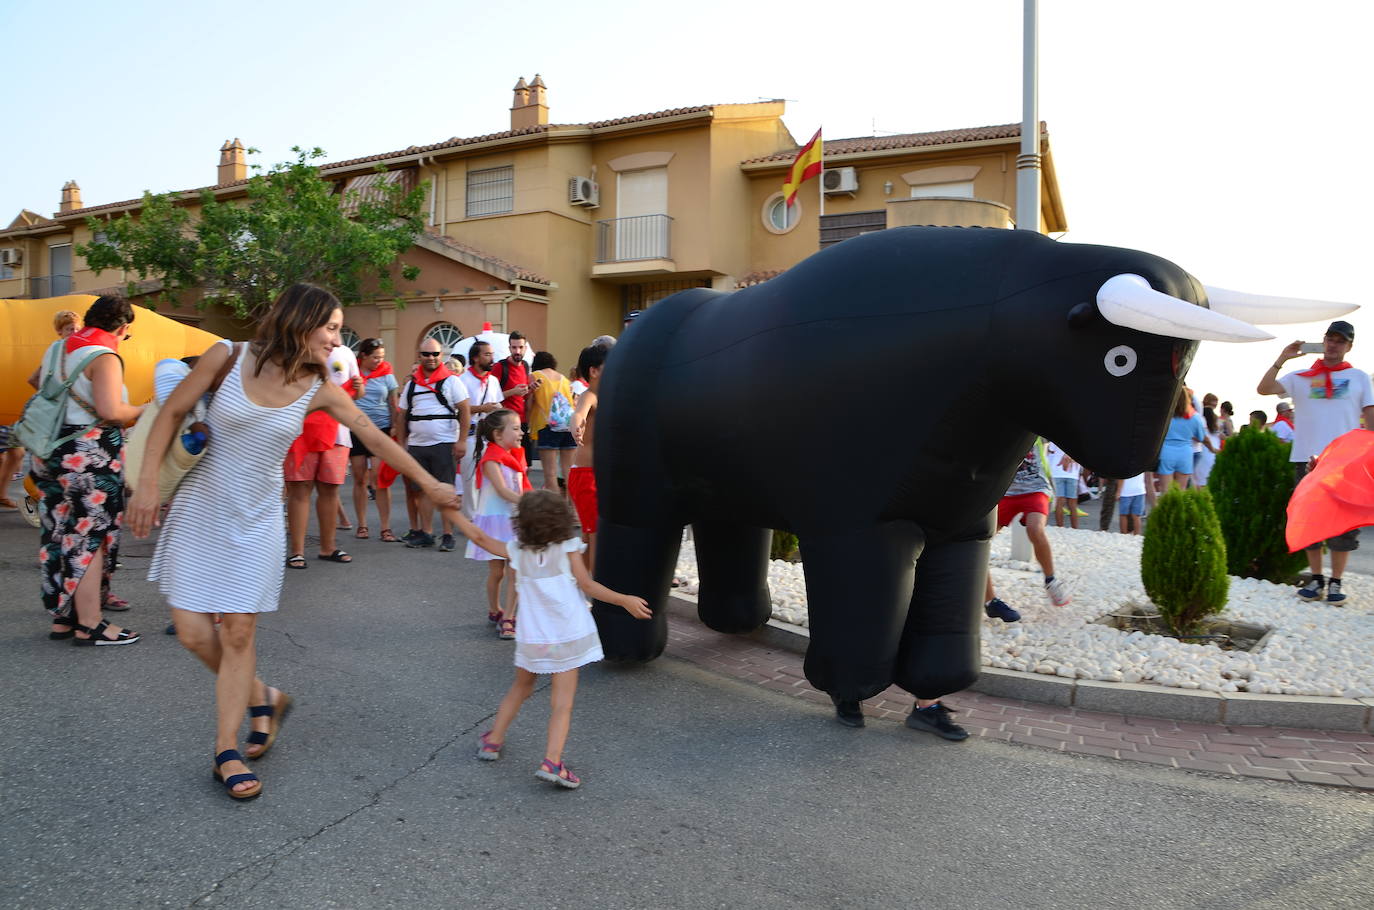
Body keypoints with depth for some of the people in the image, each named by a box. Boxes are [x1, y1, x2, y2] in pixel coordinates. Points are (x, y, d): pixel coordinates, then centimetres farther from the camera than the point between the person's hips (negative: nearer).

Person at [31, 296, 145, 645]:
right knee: (91, 540, -3)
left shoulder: (58, 348, 14)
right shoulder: (104, 357, -13)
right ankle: (90, 626, 2)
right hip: (89, 456, -8)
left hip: (53, 452, 9)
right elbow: (110, 411, -23)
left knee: (60, 537, 13)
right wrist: (143, 410, -6)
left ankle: (62, 619, 21)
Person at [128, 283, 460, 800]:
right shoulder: (229, 358, -11)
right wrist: (148, 483, -10)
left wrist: (429, 483, 6)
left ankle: (227, 753, 11)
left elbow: (377, 439, 2)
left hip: (256, 522, 1)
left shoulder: (319, 389, -5)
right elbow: (171, 414, -3)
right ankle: (263, 698, 24)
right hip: (199, 510, -1)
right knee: (194, 632, -2)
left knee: (239, 633, -2)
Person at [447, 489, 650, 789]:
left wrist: (454, 511, 18)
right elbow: (587, 585, -8)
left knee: (520, 688, 26)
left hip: (532, 636, 4)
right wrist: (624, 600, -4)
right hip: (568, 634, -3)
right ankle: (551, 762, -15)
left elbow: (479, 537, 9)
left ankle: (493, 740, 33)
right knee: (563, 701, -3)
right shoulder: (568, 547, -4)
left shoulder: (518, 550, 3)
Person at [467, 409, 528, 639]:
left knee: (515, 570, -3)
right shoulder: (491, 459, -15)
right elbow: (502, 490, -25)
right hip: (494, 519, -6)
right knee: (496, 571, 7)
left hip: (514, 520, 6)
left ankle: (508, 618, 1)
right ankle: (494, 611, 27)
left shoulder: (515, 456, 10)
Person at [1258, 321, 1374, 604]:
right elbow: (1264, 389, -3)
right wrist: (1282, 359, -8)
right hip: (1308, 460, 1)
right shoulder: (1301, 377, 8)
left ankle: (1336, 581, 8)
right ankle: (1316, 578, 15)